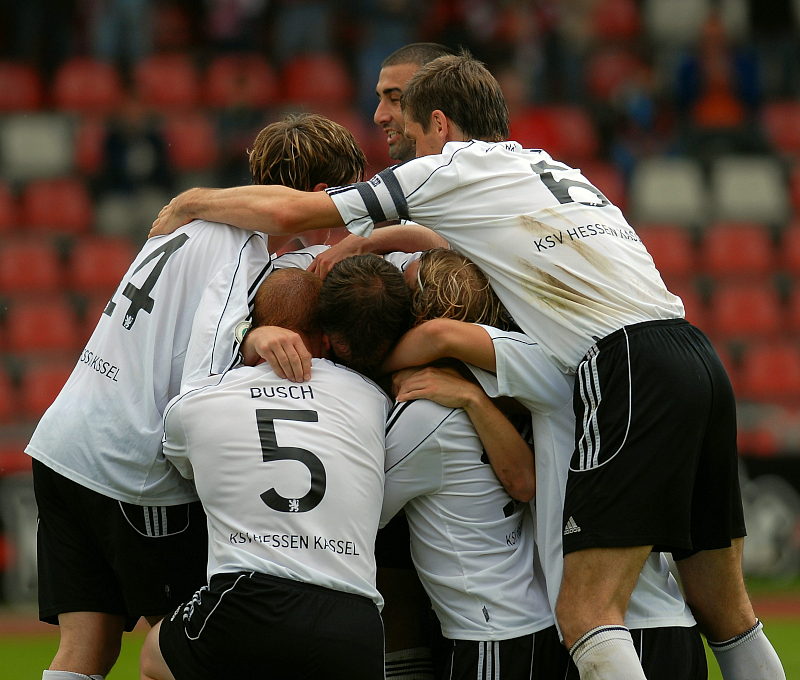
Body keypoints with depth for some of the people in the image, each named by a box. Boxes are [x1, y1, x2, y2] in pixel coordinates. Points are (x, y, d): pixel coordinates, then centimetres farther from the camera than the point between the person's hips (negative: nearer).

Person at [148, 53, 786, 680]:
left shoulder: (450, 168, 7)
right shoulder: (556, 170, 30)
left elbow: (289, 211, 5)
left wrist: (190, 201, 21)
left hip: (628, 367, -8)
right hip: (696, 355, 8)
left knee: (586, 615, -12)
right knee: (725, 613, 12)